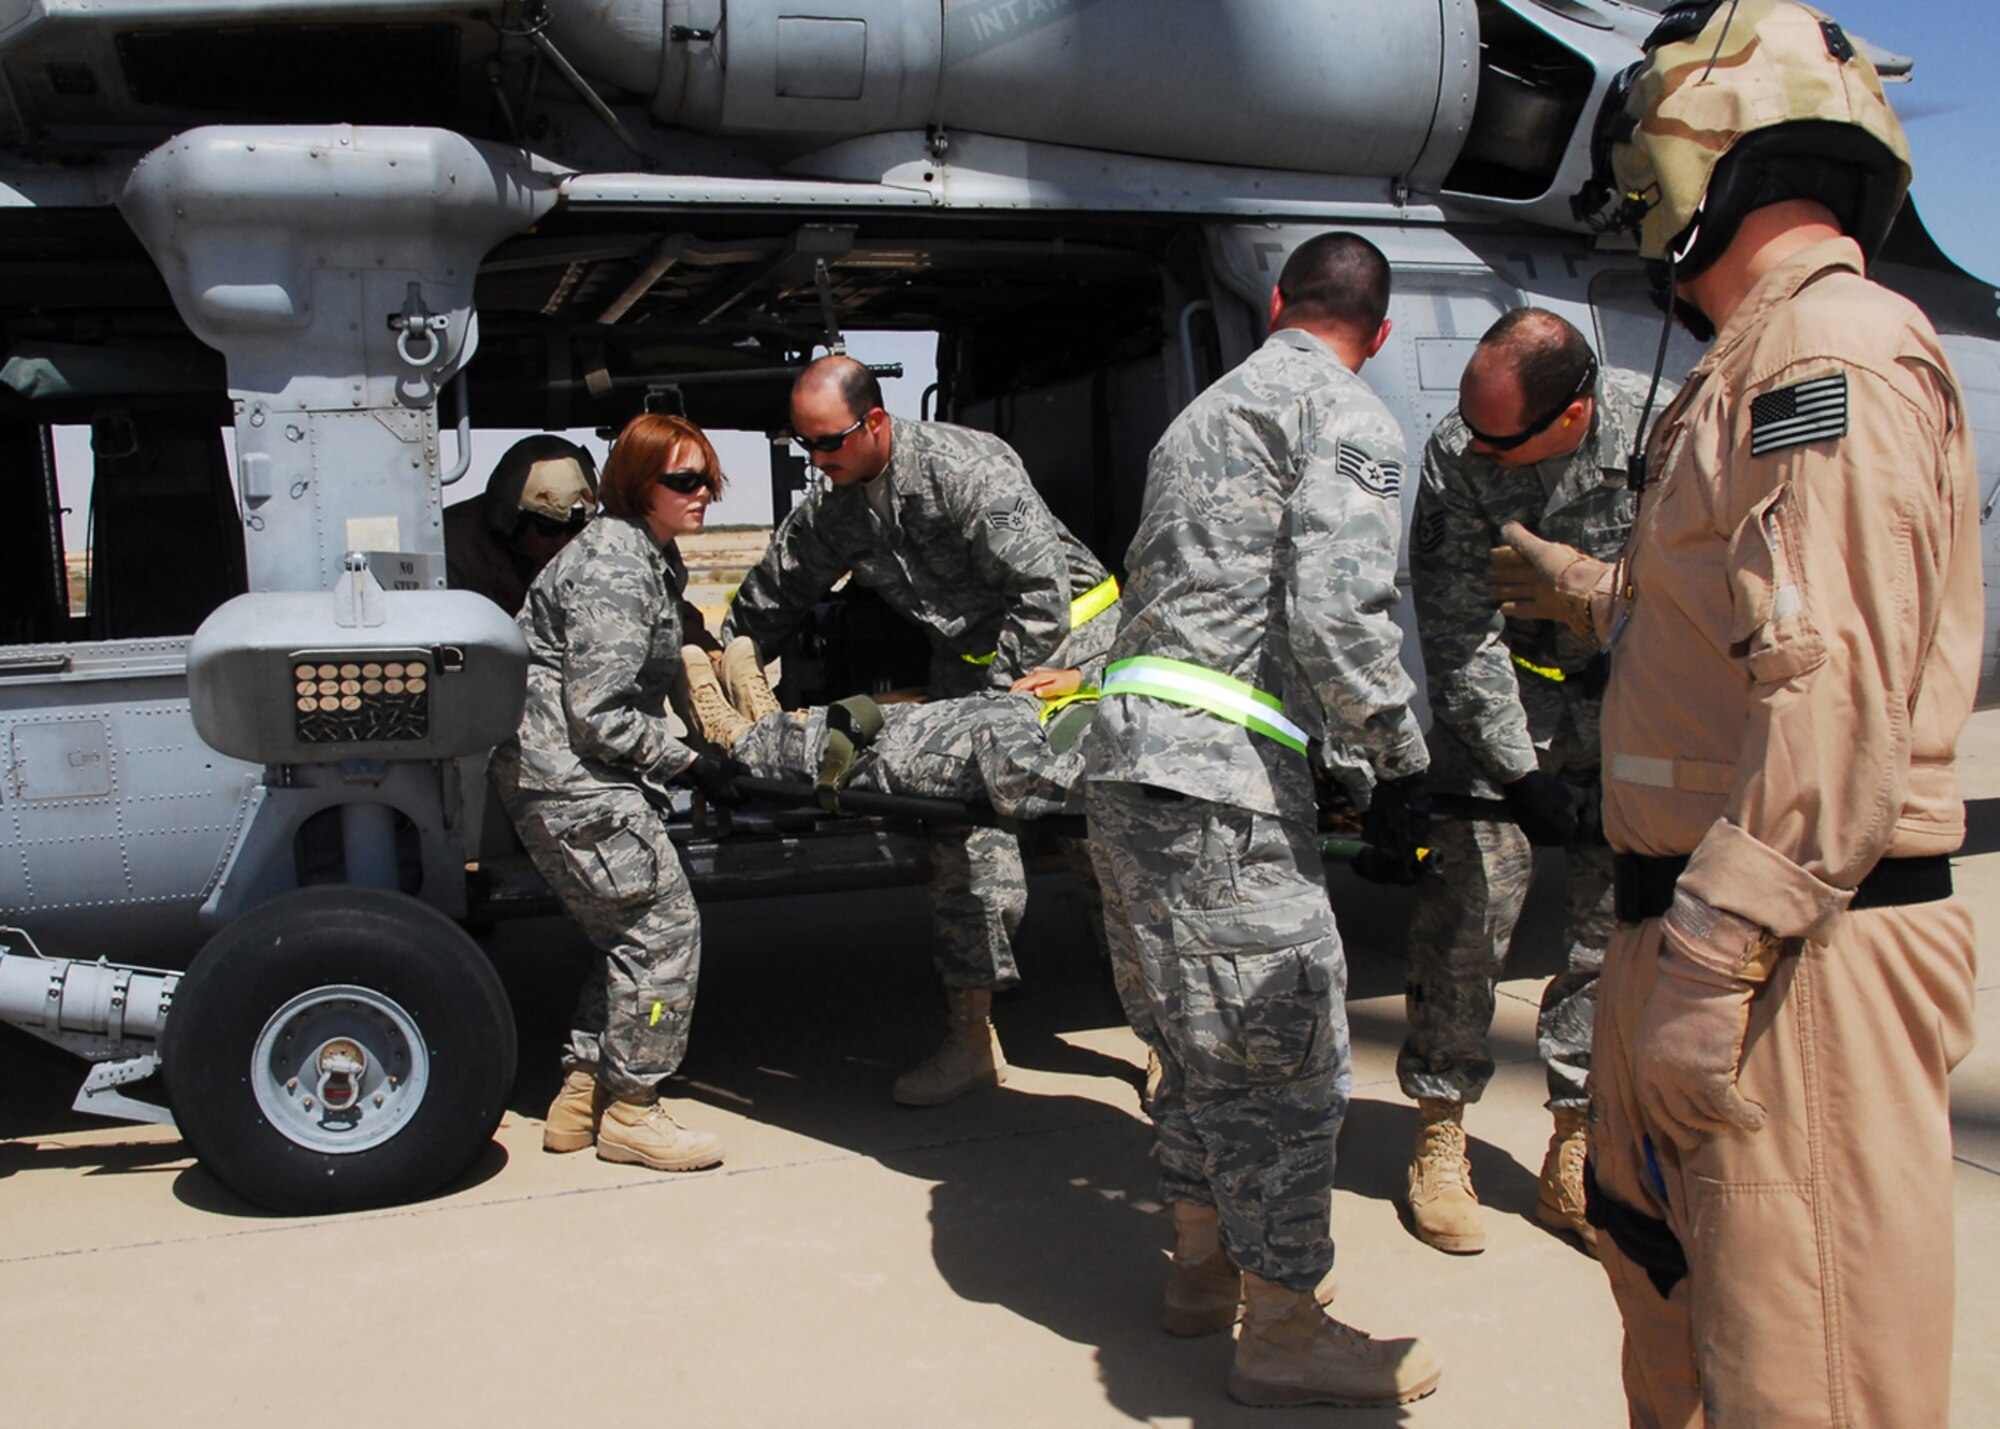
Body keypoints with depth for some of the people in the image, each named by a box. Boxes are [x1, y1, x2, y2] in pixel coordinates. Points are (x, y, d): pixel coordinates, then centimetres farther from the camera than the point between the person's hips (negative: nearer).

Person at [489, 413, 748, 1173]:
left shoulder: (651, 557, 15)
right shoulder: (613, 567, -18)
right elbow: (599, 711, -22)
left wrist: (701, 754, 13)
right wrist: (689, 766, -14)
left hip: (563, 777, 11)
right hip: (570, 777, -11)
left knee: (631, 936, 14)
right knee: (662, 928, -7)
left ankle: (582, 1096, 21)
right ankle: (628, 1110, 4)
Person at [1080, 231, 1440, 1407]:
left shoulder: (1209, 410, 24)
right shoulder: (1347, 416, -3)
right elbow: (1337, 615, -17)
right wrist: (1401, 771, -5)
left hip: (1129, 747, 9)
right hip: (1218, 769, -9)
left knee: (1206, 1033, 21)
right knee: (1287, 1049, 1)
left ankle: (1206, 1264, 34)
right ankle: (1284, 1333, 12)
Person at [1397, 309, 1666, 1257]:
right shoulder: (1455, 456, -19)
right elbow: (1460, 635, -16)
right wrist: (1519, 773, -18)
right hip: (1499, 701, -1)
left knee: (1615, 922, 2)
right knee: (1468, 910, -6)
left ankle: (1574, 1156, 14)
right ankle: (1440, 1138, 10)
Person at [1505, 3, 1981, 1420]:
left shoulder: (1833, 349, -14)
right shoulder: (1767, 367, 20)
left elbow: (1836, 686, -25)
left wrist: (1712, 959, -27)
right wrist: (1580, 583, 49)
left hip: (1797, 957, -11)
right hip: (1710, 927, 11)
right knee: (1676, 1316, 24)